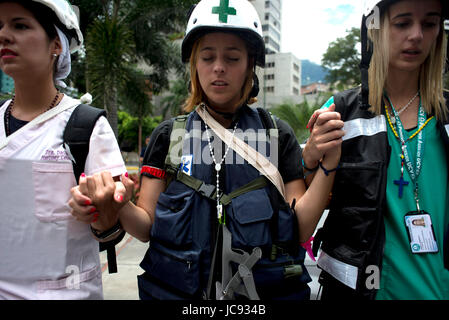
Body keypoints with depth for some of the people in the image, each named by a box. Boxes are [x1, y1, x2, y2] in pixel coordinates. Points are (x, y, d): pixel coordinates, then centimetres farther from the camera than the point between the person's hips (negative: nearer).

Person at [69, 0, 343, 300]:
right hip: (177, 288, 1)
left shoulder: (278, 134, -3)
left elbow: (300, 230, -7)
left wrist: (328, 165, -20)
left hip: (268, 289, 0)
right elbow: (147, 226, -3)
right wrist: (118, 206, -24)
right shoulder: (169, 136, -1)